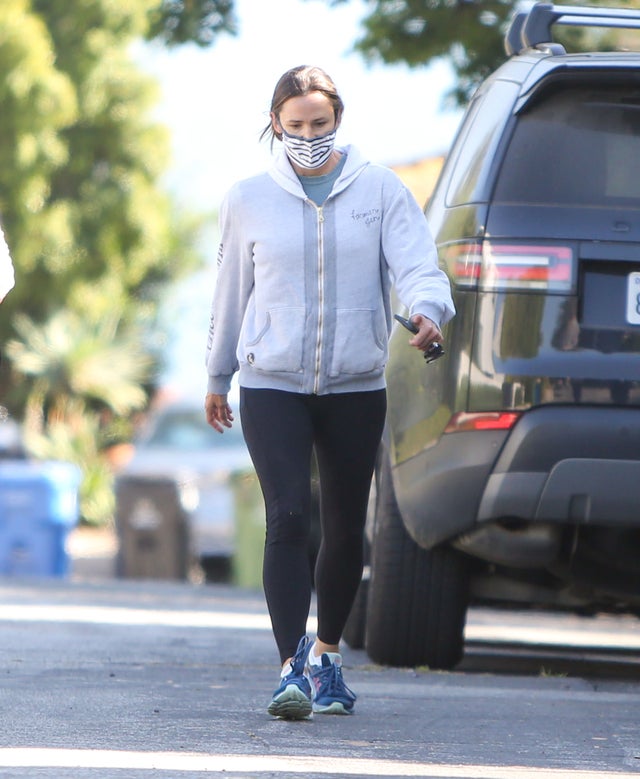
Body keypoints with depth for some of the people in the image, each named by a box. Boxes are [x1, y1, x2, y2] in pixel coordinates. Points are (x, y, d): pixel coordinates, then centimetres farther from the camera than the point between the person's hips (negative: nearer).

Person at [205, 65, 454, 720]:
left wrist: (428, 308, -32)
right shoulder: (248, 199, 4)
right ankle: (293, 669, -19)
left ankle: (327, 654, 30)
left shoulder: (380, 190, 2)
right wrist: (217, 377, 20)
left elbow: (417, 263, -9)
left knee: (346, 528, 9)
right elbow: (231, 293, 14)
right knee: (288, 518, -16)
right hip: (272, 386, -1)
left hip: (356, 387, 1)